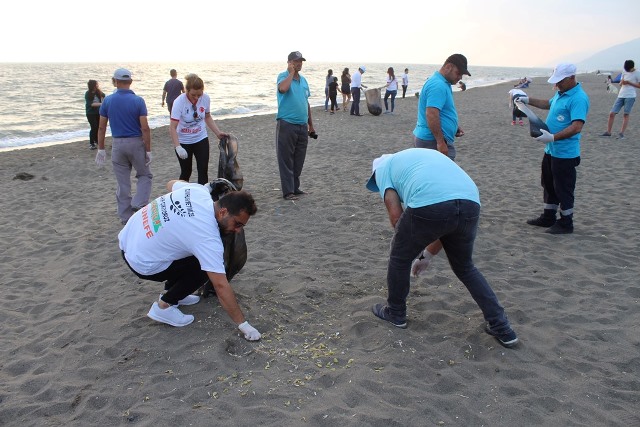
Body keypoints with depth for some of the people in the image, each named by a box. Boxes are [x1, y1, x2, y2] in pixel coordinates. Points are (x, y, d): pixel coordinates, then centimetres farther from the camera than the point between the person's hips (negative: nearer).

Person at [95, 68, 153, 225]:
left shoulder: (107, 101, 0)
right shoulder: (138, 101, -9)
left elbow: (101, 127, 2)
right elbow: (145, 128, -13)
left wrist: (101, 149, 11)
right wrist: (148, 150, -6)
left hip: (117, 144, 3)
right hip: (136, 143, -2)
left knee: (123, 182, 10)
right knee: (145, 175, 16)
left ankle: (126, 217, 17)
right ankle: (138, 204, -5)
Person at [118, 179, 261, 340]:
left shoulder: (198, 190, -9)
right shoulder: (208, 238, -28)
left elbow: (171, 184, 14)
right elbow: (221, 286, -26)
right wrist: (243, 324, -19)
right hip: (141, 262, -8)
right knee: (204, 269, -3)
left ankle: (170, 292, 29)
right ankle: (163, 306, 3)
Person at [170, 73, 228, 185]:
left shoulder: (205, 98, -11)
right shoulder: (179, 102, -22)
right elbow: (172, 128, -25)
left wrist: (218, 133, 0)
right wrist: (178, 147, -37)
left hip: (201, 139, 3)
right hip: (183, 141, -3)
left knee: (203, 171, -3)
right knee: (186, 172, 7)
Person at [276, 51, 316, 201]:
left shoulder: (303, 80, 16)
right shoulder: (283, 76, -4)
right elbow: (283, 88, -29)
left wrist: (311, 125, 21)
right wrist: (291, 72, -14)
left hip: (302, 126, 7)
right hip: (287, 125, -7)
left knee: (299, 160, 12)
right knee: (286, 160, -2)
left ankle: (295, 187, 23)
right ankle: (288, 191, 2)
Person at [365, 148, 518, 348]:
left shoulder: (383, 167, 24)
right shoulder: (426, 154, 41)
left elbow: (395, 215, 9)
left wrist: (405, 242, 28)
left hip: (428, 206, -6)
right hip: (470, 204, 6)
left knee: (400, 259, 22)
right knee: (465, 267, 29)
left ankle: (395, 313, 39)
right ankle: (501, 327, 29)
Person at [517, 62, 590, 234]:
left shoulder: (578, 99, -21)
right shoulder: (560, 93, 10)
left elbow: (576, 127, -30)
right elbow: (549, 104, 32)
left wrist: (553, 137, -36)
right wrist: (528, 100, 22)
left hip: (565, 153, -10)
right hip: (551, 150, 10)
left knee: (563, 189, 1)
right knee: (548, 185, 19)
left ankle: (566, 223, 15)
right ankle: (548, 217, 32)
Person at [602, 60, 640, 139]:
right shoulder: (624, 73, 14)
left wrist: (629, 82, -12)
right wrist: (622, 82, -3)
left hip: (630, 96, -5)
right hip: (621, 96, 5)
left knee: (626, 114, -6)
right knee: (612, 113, -2)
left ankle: (621, 133, -7)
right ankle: (608, 132, 5)